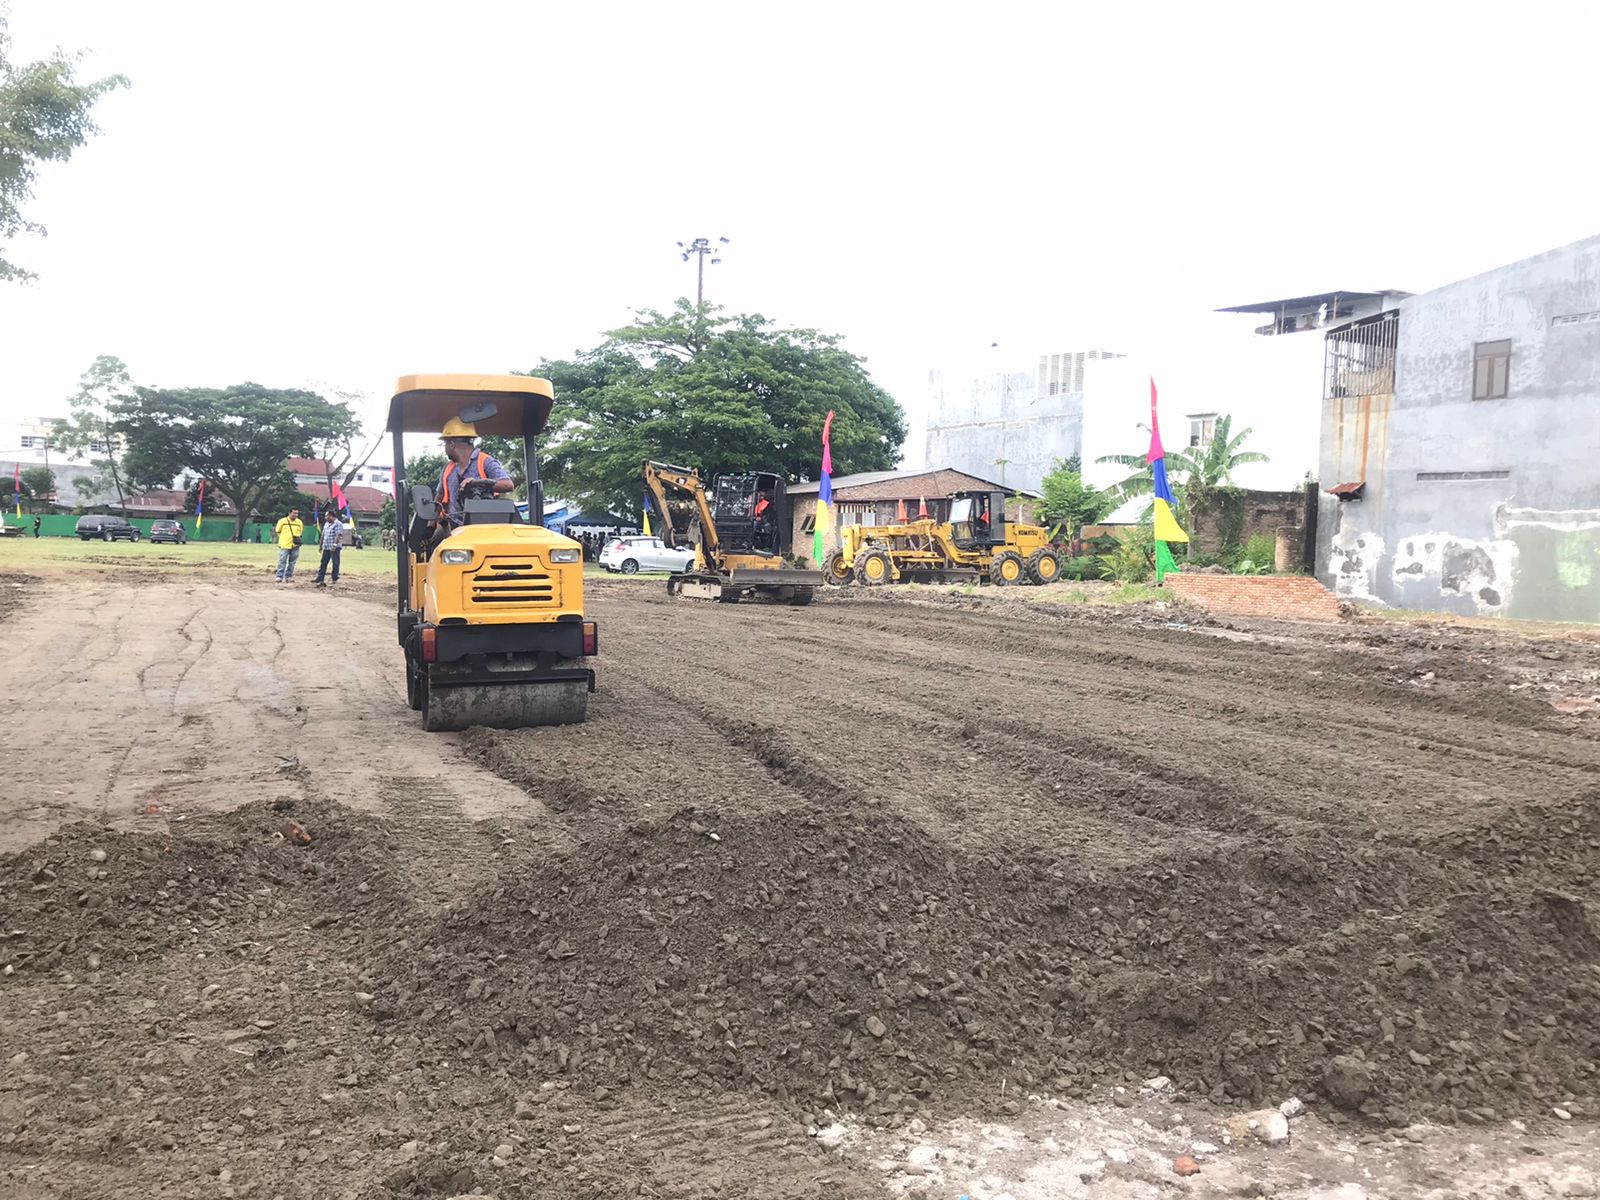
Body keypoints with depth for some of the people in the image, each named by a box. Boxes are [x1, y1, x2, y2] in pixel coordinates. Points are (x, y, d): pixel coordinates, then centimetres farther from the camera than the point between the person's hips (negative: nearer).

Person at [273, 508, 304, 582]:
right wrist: (284, 538, 2)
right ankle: (279, 577, -4)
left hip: (295, 546, 3)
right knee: (282, 561, -6)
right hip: (284, 545, -3)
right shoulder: (282, 521, -2)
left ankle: (288, 577, 14)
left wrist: (297, 539, 3)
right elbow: (277, 531, 7)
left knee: (292, 562, 7)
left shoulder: (300, 522, 7)